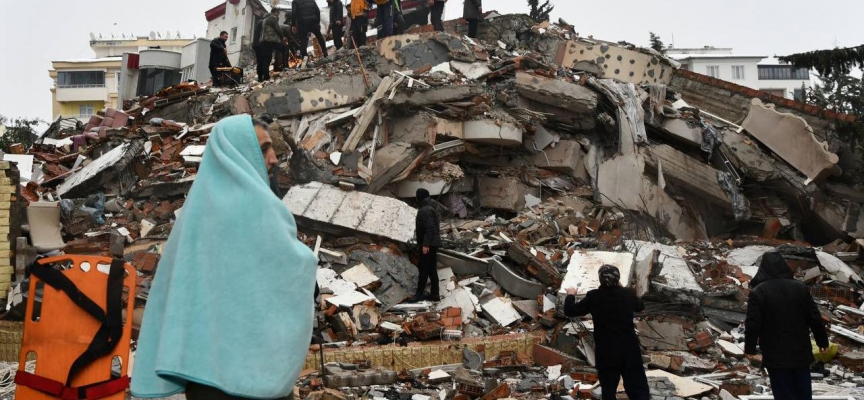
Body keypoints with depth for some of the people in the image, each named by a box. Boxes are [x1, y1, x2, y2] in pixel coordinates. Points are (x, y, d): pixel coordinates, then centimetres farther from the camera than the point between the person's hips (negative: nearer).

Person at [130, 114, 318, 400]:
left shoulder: (197, 205, 12)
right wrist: (305, 256, 12)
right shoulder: (253, 201, -11)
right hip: (247, 354, -8)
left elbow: (169, 285, 14)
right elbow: (295, 266, -9)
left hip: (200, 357, 8)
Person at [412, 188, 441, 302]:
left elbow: (429, 228, -23)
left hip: (427, 244, -10)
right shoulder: (431, 208, 14)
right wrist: (418, 229, 26)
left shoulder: (425, 210, -17)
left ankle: (419, 294, -4)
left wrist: (425, 244, -24)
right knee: (432, 269, 10)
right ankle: (434, 294, 12)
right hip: (433, 243, 10)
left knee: (423, 269, -6)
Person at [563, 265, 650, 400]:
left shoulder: (593, 296, -8)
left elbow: (570, 311, 1)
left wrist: (570, 295, 20)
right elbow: (640, 306, 23)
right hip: (630, 352, 1)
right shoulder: (628, 294, -1)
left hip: (606, 354, -1)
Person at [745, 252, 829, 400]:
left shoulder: (758, 292, -12)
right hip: (801, 353, 4)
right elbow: (815, 319, 5)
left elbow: (752, 324, -13)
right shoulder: (800, 288, 2)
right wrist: (823, 342, 17)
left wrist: (750, 348, 1)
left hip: (776, 356, -4)